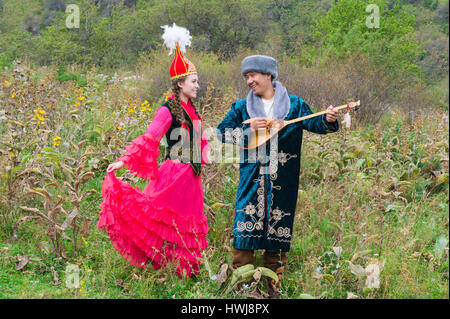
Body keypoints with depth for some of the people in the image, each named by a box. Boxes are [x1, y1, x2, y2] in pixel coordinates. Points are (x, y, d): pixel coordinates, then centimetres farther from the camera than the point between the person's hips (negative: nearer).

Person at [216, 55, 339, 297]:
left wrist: (327, 120, -26)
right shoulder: (241, 108, 10)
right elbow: (222, 132, 5)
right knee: (245, 230, -5)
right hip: (251, 180, 1)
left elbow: (312, 123, -4)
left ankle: (273, 288, 14)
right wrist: (249, 129, -10)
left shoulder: (294, 105, 7)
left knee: (278, 232, 4)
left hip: (282, 183, 0)